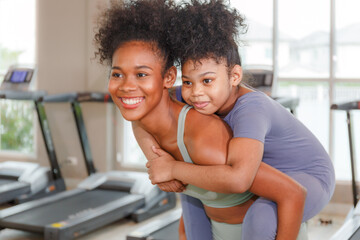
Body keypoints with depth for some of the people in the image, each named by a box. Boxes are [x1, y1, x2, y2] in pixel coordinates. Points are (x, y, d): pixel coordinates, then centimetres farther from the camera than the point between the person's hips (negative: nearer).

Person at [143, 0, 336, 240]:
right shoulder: (200, 94, -14)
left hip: (309, 177, -8)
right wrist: (157, 163, -15)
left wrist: (173, 169, -37)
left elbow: (238, 179, -51)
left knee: (261, 215, -38)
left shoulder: (250, 108, -36)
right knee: (189, 180, 12)